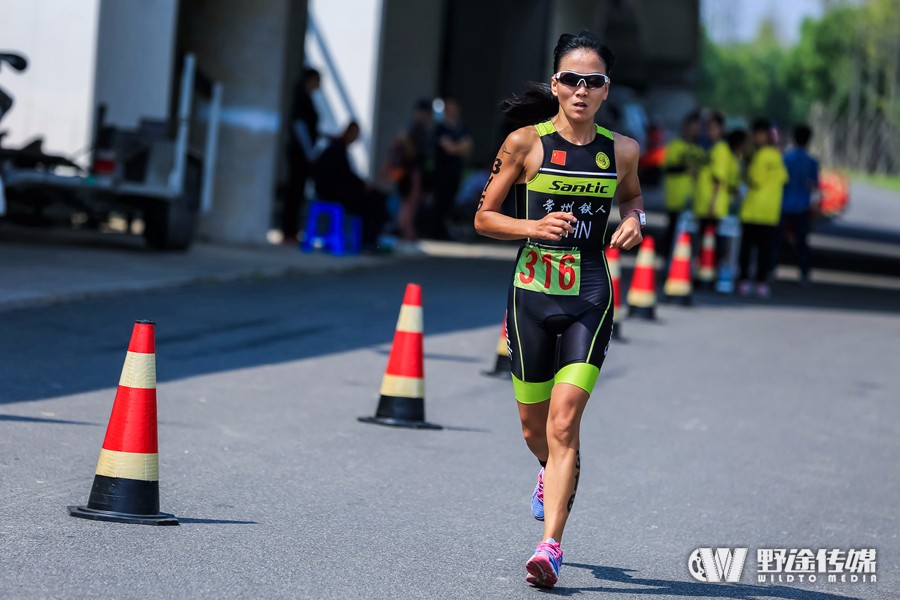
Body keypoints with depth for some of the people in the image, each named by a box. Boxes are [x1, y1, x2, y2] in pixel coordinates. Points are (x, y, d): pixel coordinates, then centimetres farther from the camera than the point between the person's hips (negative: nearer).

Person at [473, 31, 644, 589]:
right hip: (533, 292, 1)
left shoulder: (622, 150, 1)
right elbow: (483, 217, 1)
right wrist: (533, 226, -16)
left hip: (591, 296, -1)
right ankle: (554, 474, 50)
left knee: (564, 423, -14)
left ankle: (551, 545, -14)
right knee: (534, 425, 14)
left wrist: (633, 221, 1)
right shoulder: (526, 143, -5)